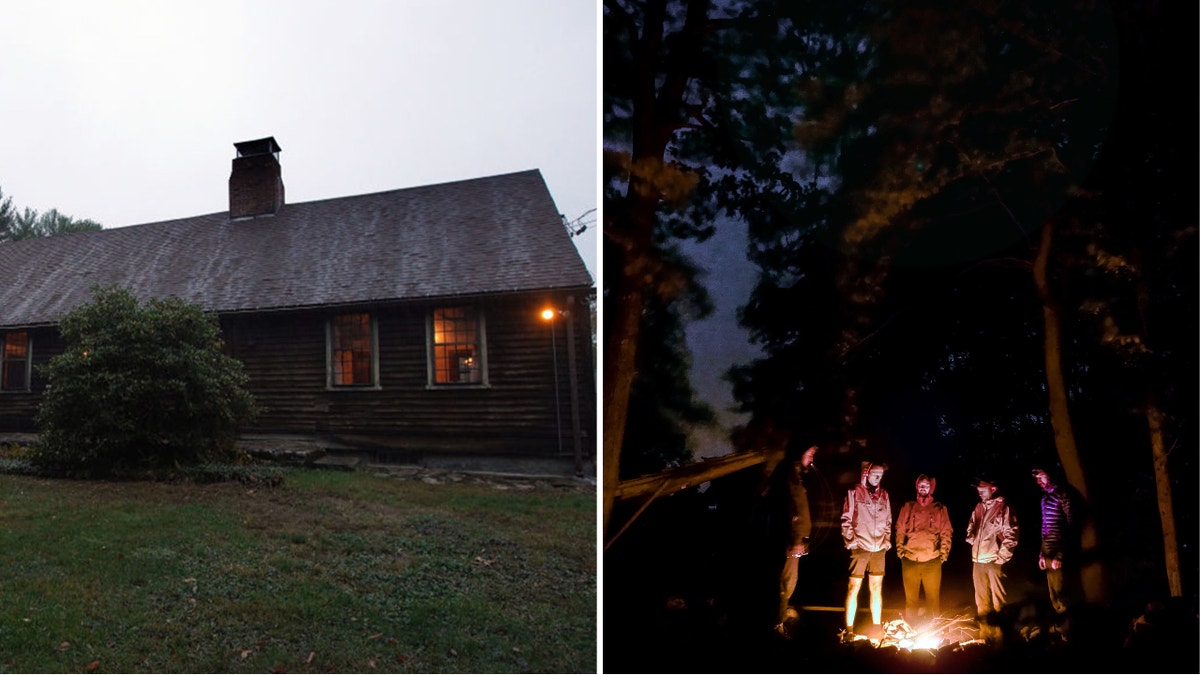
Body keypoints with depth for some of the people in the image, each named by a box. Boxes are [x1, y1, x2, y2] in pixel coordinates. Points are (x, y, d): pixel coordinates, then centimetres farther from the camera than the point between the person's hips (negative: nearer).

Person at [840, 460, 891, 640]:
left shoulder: (884, 495, 9)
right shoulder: (854, 493, -3)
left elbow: (888, 521, 17)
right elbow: (846, 520, -3)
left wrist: (887, 539, 7)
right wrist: (850, 541, -9)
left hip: (879, 549, 4)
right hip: (860, 547, -4)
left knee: (877, 588, 10)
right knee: (854, 587, -2)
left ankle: (876, 625, 21)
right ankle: (849, 629, 2)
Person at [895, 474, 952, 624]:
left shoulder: (940, 508, 10)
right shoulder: (908, 507, 12)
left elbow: (946, 532, 6)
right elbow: (900, 529, 10)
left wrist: (944, 551, -4)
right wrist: (900, 548, 0)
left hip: (932, 559, -1)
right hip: (910, 558, 1)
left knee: (933, 596, 0)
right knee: (911, 596, 6)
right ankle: (909, 626, 16)